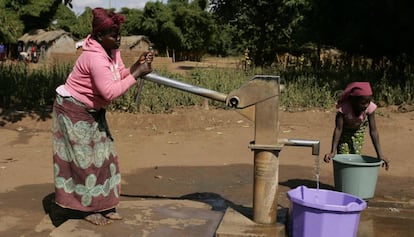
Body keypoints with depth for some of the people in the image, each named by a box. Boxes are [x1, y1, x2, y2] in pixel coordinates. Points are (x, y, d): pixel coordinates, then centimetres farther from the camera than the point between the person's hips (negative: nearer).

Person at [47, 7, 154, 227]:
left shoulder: (112, 50, -1)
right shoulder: (95, 57, -30)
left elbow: (120, 75, 0)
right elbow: (110, 92, -35)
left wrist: (136, 65, -18)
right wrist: (137, 74, -31)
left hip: (92, 110, 9)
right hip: (73, 110, -9)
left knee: (103, 154, 9)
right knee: (85, 158, -3)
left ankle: (103, 205, 19)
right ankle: (87, 208, 11)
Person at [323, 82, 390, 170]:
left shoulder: (370, 107, -32)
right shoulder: (343, 107, -38)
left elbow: (373, 131, -28)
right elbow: (338, 129, -34)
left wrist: (380, 154, -31)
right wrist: (333, 151, -41)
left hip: (359, 129, 2)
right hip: (344, 129, -2)